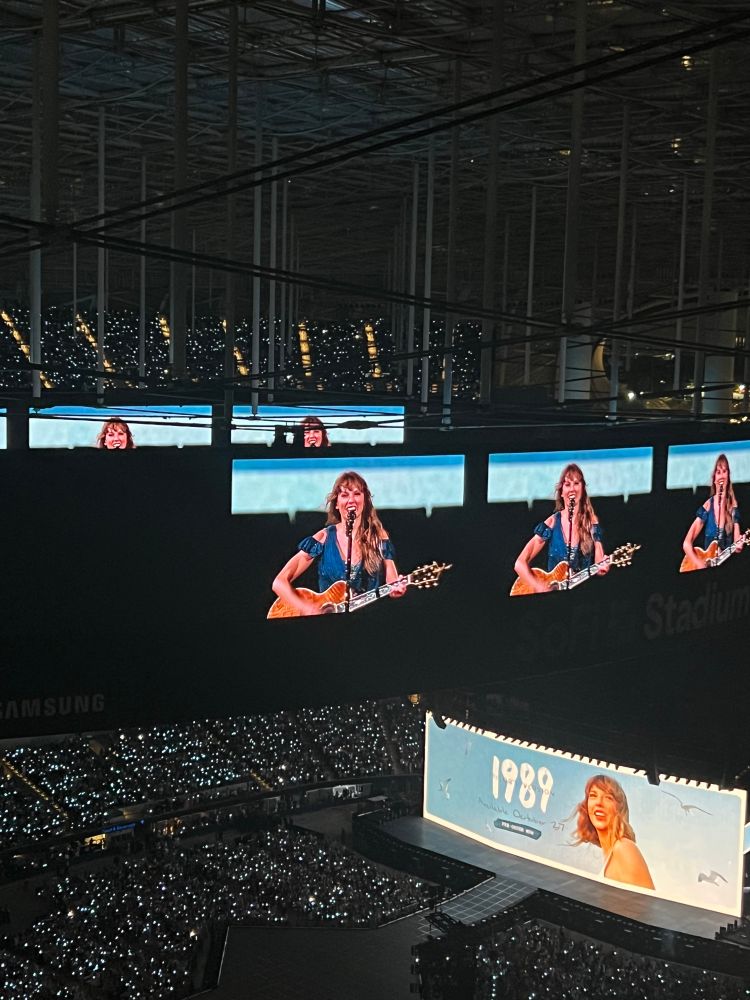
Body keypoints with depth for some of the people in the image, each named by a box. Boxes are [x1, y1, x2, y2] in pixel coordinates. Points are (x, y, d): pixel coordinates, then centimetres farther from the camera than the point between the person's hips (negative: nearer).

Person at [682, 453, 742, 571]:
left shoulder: (733, 506, 4)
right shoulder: (707, 506, 1)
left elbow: (736, 544, 0)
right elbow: (687, 544, -1)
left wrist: (738, 545, -21)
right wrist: (700, 565, -14)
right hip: (706, 567, -1)